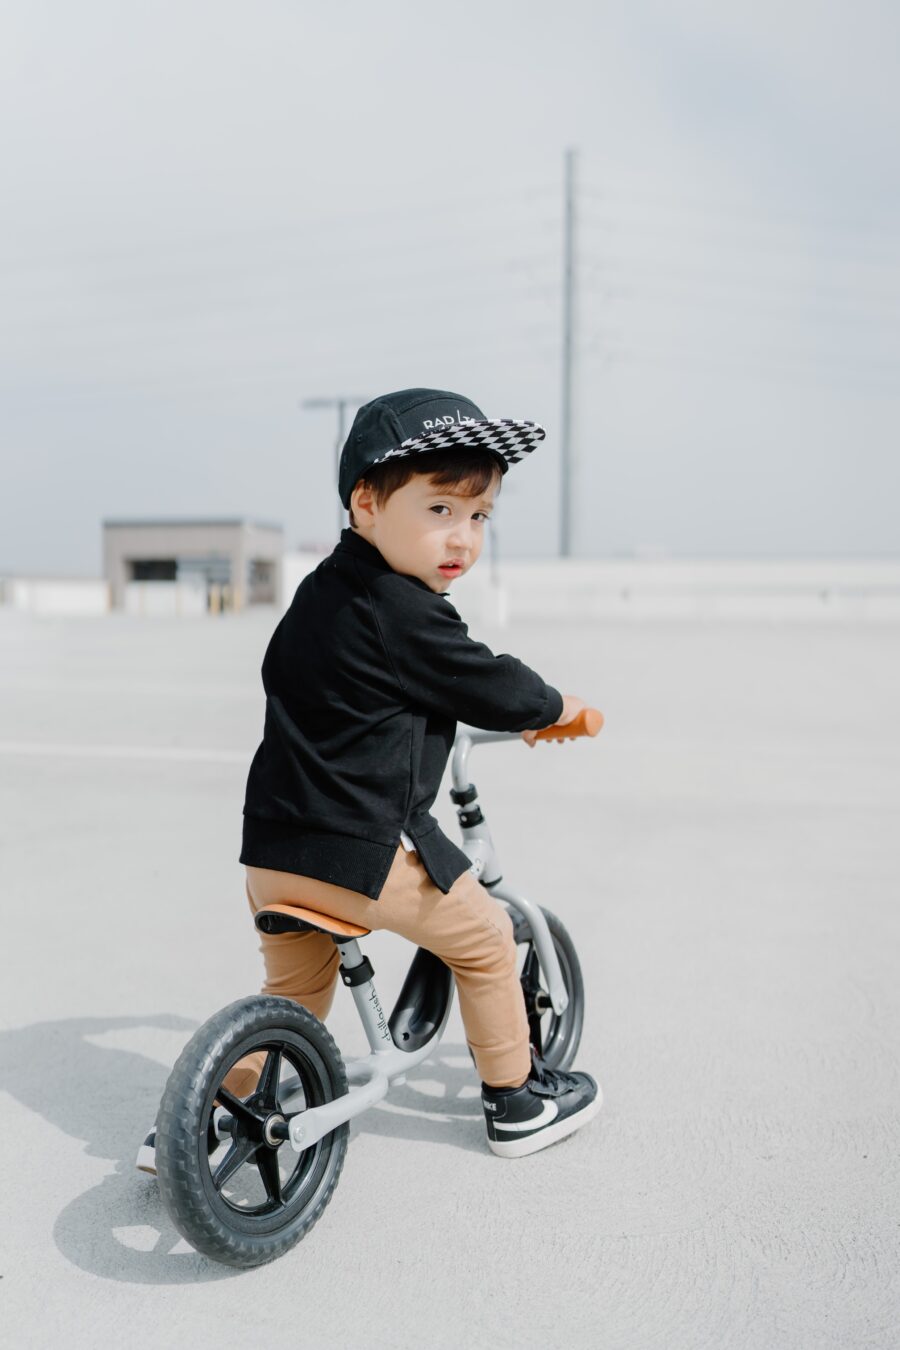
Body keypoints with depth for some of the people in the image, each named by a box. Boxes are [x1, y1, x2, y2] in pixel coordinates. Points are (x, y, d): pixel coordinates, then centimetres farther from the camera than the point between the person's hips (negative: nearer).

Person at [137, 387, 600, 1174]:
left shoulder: (322, 592, 13)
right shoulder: (404, 613, -17)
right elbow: (490, 689, -9)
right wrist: (557, 706, 12)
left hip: (272, 852, 9)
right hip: (363, 851, -8)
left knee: (293, 990, 26)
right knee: (485, 937, 14)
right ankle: (518, 1101, 29)